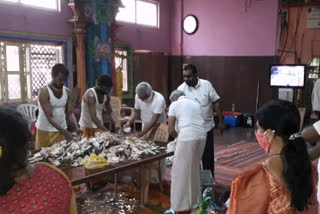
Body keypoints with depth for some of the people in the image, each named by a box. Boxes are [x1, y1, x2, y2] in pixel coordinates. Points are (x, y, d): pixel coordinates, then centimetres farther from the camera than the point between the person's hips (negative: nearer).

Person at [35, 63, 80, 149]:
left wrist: (76, 128, -14)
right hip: (45, 131, -4)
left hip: (61, 130, 4)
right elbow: (49, 117, -21)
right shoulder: (44, 92, -16)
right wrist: (65, 132, -28)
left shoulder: (67, 92, 0)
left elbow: (69, 113, 2)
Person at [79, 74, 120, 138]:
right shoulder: (90, 95, -23)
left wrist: (116, 123, -14)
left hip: (99, 126, 6)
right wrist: (107, 131, -31)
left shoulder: (106, 95, -1)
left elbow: (110, 112, 5)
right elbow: (93, 117, -28)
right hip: (88, 127, -6)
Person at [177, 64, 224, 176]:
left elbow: (216, 103, -2)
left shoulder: (206, 85, -8)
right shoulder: (181, 89, -8)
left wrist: (221, 121, -3)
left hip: (207, 127, 0)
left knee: (208, 156, 10)